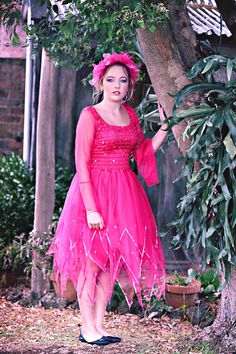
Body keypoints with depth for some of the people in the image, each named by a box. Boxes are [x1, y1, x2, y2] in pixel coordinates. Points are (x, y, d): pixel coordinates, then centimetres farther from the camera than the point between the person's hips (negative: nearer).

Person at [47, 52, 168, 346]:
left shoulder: (130, 114, 10)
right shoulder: (90, 115, -9)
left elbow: (142, 153, 17)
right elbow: (81, 165, -13)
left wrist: (165, 126, 9)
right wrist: (91, 208, -19)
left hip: (124, 192, 6)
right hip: (95, 191, -6)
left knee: (112, 259, 8)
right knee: (91, 259, -1)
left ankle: (98, 324, 15)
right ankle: (87, 327, 7)